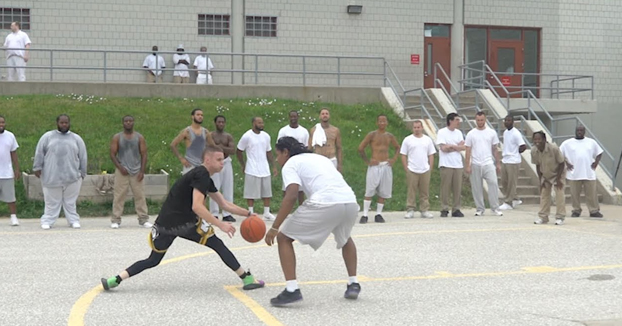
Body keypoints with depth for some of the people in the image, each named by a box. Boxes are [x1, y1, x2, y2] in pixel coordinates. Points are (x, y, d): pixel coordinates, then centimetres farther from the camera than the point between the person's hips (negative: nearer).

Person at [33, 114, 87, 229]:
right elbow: (39, 152, 6)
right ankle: (47, 221, 9)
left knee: (70, 201, 4)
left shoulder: (76, 138, 10)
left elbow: (82, 156, 11)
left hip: (72, 177, 1)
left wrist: (82, 172, 7)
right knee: (52, 201, 2)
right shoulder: (48, 136, 8)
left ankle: (73, 220, 11)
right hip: (51, 176, -1)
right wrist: (37, 167, -1)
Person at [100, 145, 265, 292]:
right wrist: (220, 224, -23)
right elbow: (197, 207, -24)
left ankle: (115, 280, 2)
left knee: (153, 260, 16)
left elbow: (225, 204, 23)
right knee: (218, 246, 5)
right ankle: (247, 279, 6)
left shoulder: (206, 179, 19)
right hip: (187, 223, -8)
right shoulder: (201, 175, -12)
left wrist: (248, 214, 19)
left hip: (165, 224, 8)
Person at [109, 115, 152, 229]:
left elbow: (144, 155, 4)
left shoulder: (139, 138, 6)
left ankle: (143, 219, 5)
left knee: (140, 196, 0)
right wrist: (120, 167, -11)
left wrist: (142, 171, -5)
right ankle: (115, 220, 1)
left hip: (137, 171, 1)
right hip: (122, 171, -1)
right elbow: (112, 154, 2)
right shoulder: (117, 138, 5)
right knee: (119, 196, -3)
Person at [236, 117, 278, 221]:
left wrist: (273, 166, 10)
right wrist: (243, 166, 2)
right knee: (251, 193, 0)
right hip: (252, 170, -5)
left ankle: (267, 213, 15)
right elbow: (239, 151, 1)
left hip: (265, 170, 5)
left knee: (267, 192, 6)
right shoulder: (247, 136, -7)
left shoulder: (266, 136, 8)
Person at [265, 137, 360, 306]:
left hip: (325, 203, -7)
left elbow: (291, 196, -4)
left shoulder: (290, 164, 13)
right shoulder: (320, 158, 33)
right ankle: (353, 284, 32)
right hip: (350, 201, 7)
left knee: (284, 238, 11)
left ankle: (291, 290, 1)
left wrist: (274, 228, -2)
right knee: (345, 238, 39)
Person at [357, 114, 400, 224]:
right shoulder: (372, 135, -2)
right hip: (374, 166, -4)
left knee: (384, 192, 3)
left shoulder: (389, 136, 11)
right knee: (369, 191, -8)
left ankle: (378, 214, 11)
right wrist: (367, 161, -6)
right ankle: (365, 215, -6)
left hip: (386, 166, 4)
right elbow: (360, 148, -3)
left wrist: (394, 159, 11)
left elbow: (397, 148, 26)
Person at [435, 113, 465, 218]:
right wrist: (457, 146, -1)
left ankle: (456, 209, 9)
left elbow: (463, 147, 3)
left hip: (458, 165, 5)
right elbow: (443, 148, -11)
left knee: (458, 188, 2)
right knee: (445, 188, -3)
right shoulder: (442, 132, -3)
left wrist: (451, 146, -8)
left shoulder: (459, 133, 13)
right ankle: (444, 210, 4)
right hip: (446, 165, -5)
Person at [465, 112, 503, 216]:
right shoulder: (471, 134, 2)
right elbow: (468, 150, 2)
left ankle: (495, 208, -4)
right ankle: (480, 209, 14)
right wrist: (467, 165, -4)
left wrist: (498, 163, 8)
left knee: (493, 183, -10)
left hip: (488, 163, 0)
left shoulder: (491, 133, 6)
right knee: (477, 187, 4)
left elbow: (495, 149, 10)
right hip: (475, 165, 0)